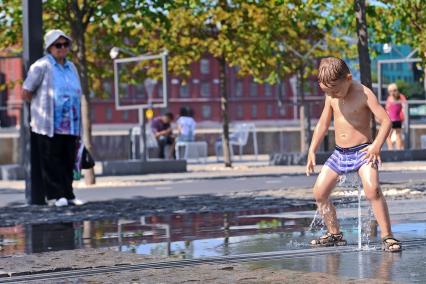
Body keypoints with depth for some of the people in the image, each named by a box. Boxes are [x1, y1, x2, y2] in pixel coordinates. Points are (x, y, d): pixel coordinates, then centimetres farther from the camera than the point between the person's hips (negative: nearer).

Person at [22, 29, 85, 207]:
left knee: (68, 162, 6)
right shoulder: (42, 66, -5)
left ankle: (67, 195, 11)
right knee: (51, 162, -4)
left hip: (70, 125, 6)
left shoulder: (71, 67, 17)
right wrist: (43, 105, 3)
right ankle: (54, 195, -2)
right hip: (49, 125, -6)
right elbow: (26, 93, -5)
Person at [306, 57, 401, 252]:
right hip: (339, 153, 7)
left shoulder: (364, 94, -13)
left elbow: (386, 120, -16)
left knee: (372, 189, -28)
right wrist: (312, 151, 11)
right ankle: (334, 234, 18)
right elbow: (323, 123, 16)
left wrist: (377, 145, -30)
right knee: (319, 192, 1)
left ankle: (387, 236, -21)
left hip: (362, 151, -6)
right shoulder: (331, 96, 5)